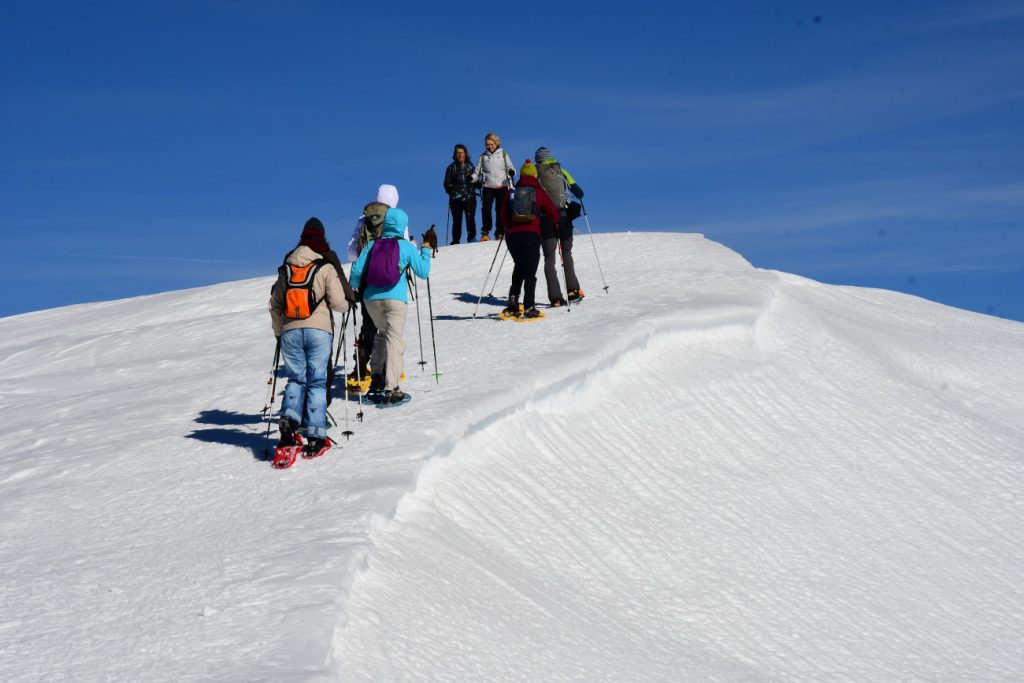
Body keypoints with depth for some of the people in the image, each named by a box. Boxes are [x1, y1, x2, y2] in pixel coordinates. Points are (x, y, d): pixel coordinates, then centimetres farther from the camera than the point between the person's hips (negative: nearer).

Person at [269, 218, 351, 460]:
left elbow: (275, 305, 15)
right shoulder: (326, 268, -2)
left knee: (296, 379, 12)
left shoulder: (284, 269, 11)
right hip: (319, 331, -3)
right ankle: (315, 437, -3)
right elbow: (338, 303, -8)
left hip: (290, 331, 3)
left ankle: (289, 420, -13)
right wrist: (347, 304, 15)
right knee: (317, 381, 2)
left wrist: (279, 332, 27)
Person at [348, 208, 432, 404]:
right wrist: (425, 251, 19)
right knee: (394, 338, -6)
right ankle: (390, 388, -17)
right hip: (395, 299, -4)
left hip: (371, 298, 4)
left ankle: (376, 377, 25)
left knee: (382, 333, 26)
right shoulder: (406, 246, -1)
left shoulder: (372, 245, 5)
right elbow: (423, 272, 4)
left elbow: (357, 271, 3)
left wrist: (355, 288, 23)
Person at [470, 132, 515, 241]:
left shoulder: (503, 154, 10)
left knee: (501, 210, -2)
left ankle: (500, 232, 4)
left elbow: (510, 167, 5)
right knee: (486, 209, -10)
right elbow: (477, 172, 13)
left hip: (502, 186, -1)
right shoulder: (483, 157, 14)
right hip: (488, 186, 1)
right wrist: (472, 178, -8)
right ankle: (485, 233, -5)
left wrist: (511, 171, -18)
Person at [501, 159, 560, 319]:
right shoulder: (539, 192, 2)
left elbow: (503, 215, 13)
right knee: (530, 271, 2)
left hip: (512, 235, 3)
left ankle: (513, 301, 12)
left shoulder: (511, 192, 9)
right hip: (531, 235, -3)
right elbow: (553, 214, 5)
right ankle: (529, 307, -7)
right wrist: (556, 222, 27)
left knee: (519, 267, 23)